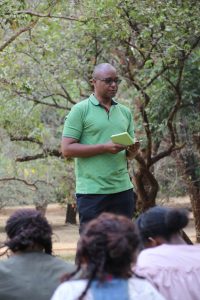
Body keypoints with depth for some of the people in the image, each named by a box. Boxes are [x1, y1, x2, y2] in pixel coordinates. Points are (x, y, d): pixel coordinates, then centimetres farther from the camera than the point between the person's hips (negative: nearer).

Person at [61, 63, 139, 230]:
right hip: (92, 192, -5)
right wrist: (104, 148, -17)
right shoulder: (81, 110, -2)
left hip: (123, 189, 5)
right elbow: (67, 149, -9)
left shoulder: (125, 112, 14)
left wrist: (132, 151, -5)